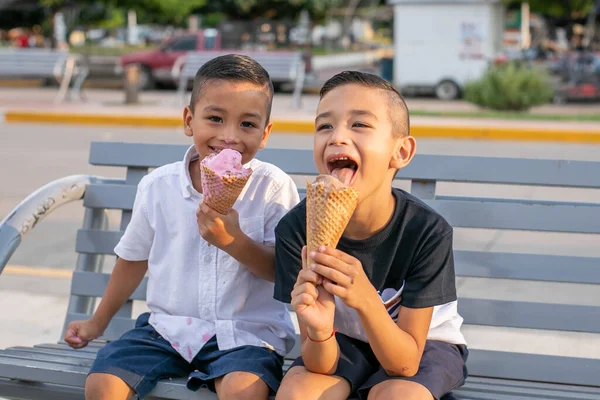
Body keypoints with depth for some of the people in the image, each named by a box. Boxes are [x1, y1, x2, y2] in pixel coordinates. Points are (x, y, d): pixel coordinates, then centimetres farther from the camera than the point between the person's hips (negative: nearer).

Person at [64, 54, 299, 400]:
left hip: (245, 332, -3)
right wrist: (99, 321, 26)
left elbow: (282, 270, -8)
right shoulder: (158, 186, 0)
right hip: (168, 327, 4)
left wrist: (234, 241, -27)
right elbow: (134, 258, 15)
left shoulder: (274, 188, -8)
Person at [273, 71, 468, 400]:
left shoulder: (427, 231, -28)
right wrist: (319, 331, -43)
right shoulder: (297, 228, -24)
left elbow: (404, 363, -25)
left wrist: (366, 300, -42)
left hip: (423, 343, -2)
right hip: (343, 341, 2)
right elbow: (322, 367, -20)